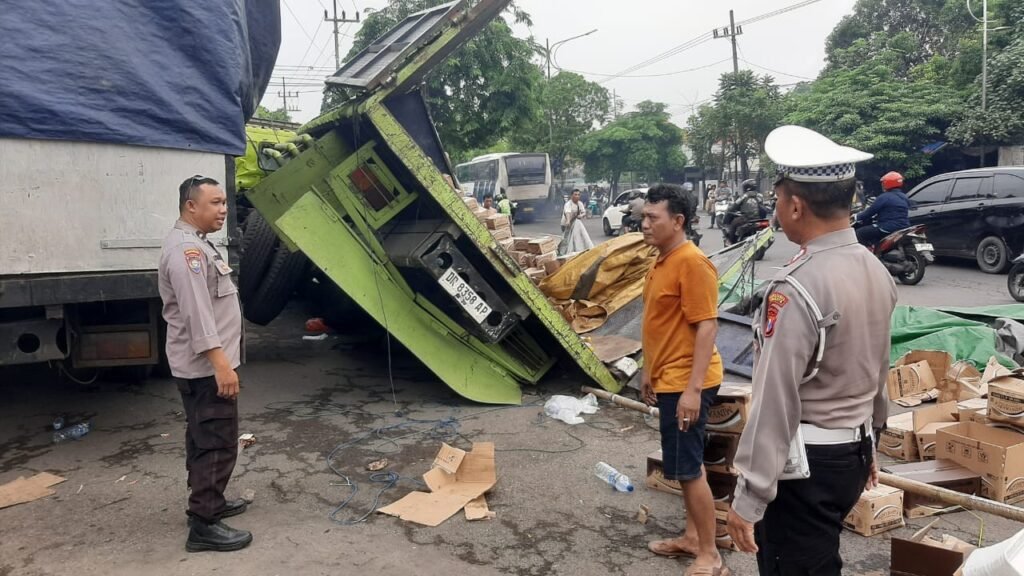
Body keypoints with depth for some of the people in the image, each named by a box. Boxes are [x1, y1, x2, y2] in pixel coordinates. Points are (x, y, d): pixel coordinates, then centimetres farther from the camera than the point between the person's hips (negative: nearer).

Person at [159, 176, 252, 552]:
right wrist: (220, 362, -30)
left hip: (200, 365, 11)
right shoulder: (186, 249, -19)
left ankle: (208, 502, 31)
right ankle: (204, 525, -2)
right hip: (206, 366, -11)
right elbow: (196, 312, -27)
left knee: (204, 439, 19)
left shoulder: (194, 243, 16)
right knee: (217, 443, -8)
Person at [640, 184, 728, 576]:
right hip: (668, 380, 10)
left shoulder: (692, 262, -19)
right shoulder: (663, 260, 10)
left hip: (685, 383, -10)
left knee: (688, 469, -2)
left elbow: (707, 327, -22)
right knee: (686, 466, 18)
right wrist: (649, 371, 20)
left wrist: (693, 388, -25)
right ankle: (692, 537, 32)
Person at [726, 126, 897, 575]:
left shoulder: (796, 290, -25)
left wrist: (749, 498, -18)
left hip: (805, 462, -8)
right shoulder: (876, 272, 2)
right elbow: (878, 373, 13)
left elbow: (775, 400, -24)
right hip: (853, 453, 8)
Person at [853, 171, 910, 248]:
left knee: (859, 233, -4)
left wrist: (857, 217, 8)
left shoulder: (884, 197, -11)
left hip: (888, 229, -9)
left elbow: (870, 211, -9)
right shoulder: (904, 198, 15)